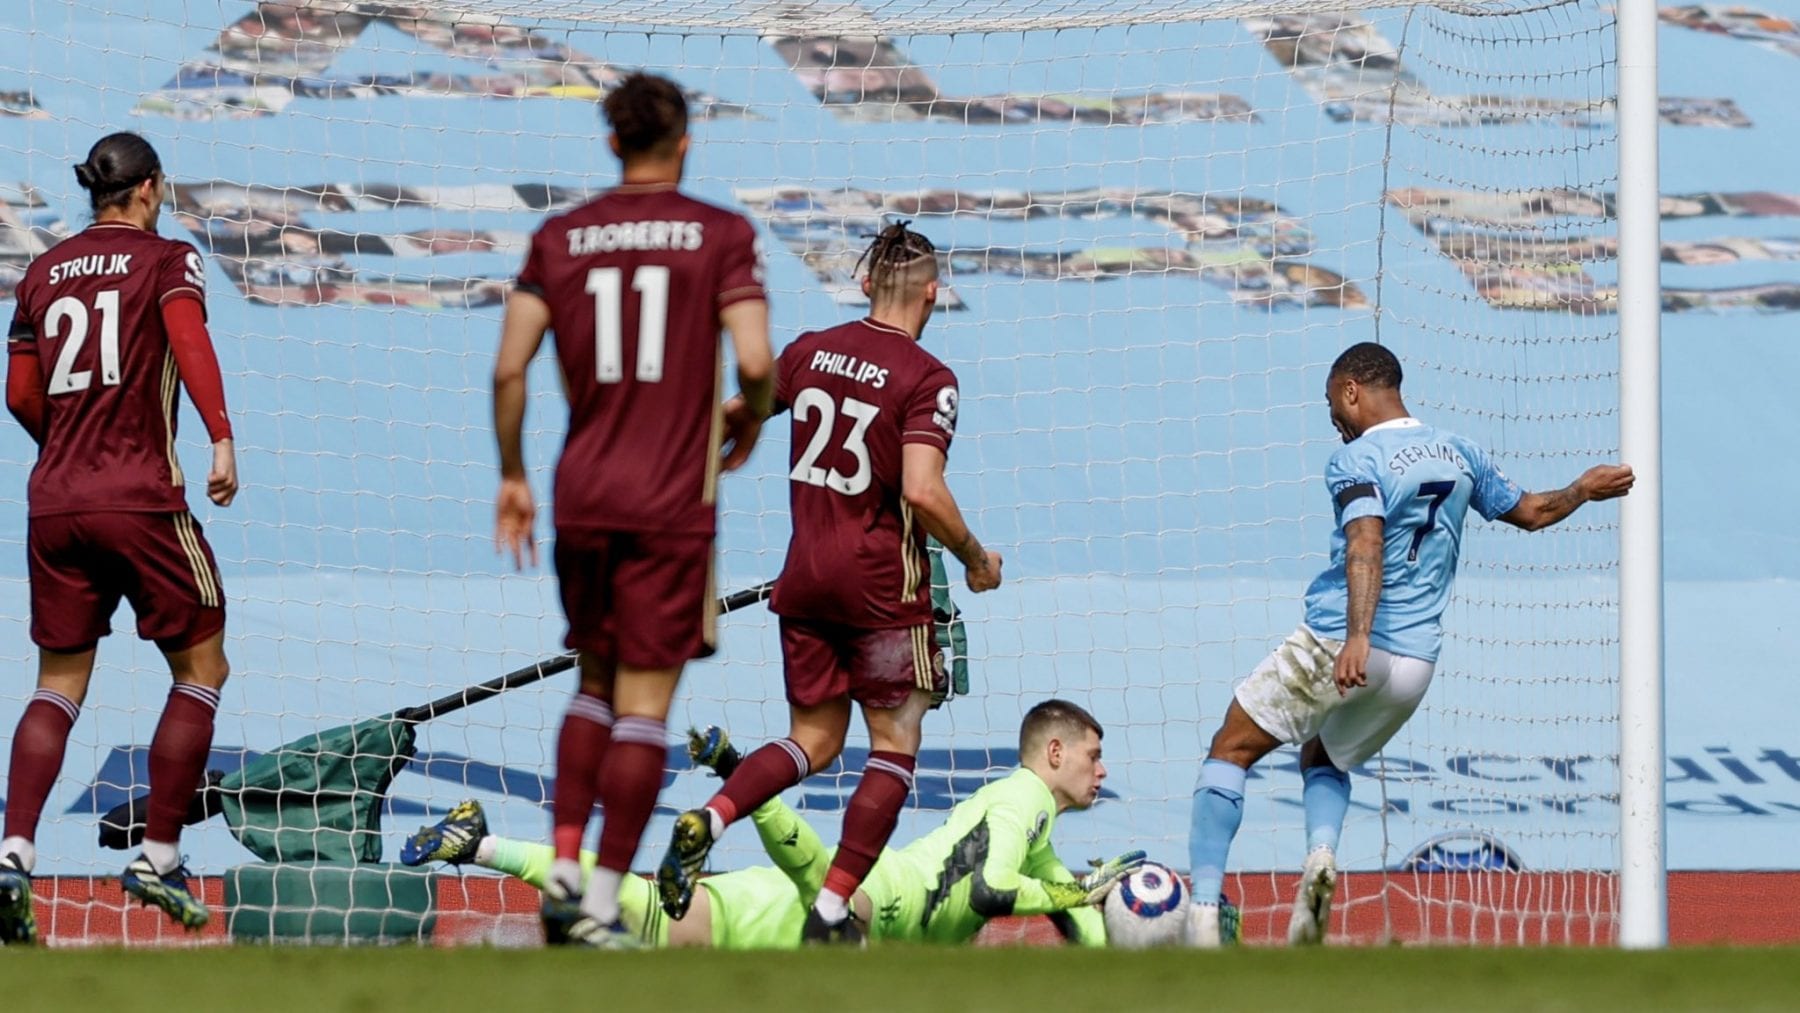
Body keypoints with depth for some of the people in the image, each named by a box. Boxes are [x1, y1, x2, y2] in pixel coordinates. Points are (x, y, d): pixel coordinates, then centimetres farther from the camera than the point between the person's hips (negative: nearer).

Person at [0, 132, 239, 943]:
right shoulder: (167, 259, 0)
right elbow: (189, 339, -19)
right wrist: (221, 439, -27)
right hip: (142, 501, -5)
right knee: (201, 668, 10)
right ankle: (157, 859, 6)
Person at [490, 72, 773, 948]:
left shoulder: (559, 238, 5)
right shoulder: (721, 235, -3)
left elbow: (509, 367, 1)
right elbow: (755, 361, -13)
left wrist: (512, 476, 12)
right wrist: (749, 420, 9)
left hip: (581, 493, 3)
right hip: (672, 503, -3)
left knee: (596, 683, 19)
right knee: (643, 704, 1)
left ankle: (563, 871, 7)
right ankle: (602, 906, -3)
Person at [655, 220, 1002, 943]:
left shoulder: (811, 351, 5)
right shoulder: (928, 379, -12)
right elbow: (922, 491, -22)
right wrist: (976, 559, -7)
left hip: (805, 576, 6)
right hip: (882, 583, -6)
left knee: (816, 737, 16)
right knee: (895, 743, 4)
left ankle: (706, 820, -9)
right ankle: (831, 912, -4)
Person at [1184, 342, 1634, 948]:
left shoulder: (1357, 460, -9)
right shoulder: (1457, 453, 12)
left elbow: (1367, 546, -26)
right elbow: (1529, 512, 26)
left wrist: (1357, 638, -38)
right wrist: (1584, 490, 47)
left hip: (1337, 647, -7)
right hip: (1416, 663, 7)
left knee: (1231, 751, 5)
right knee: (1324, 759, 28)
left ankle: (1203, 906, -9)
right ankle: (1321, 853, -5)